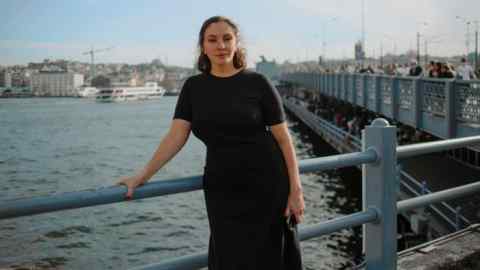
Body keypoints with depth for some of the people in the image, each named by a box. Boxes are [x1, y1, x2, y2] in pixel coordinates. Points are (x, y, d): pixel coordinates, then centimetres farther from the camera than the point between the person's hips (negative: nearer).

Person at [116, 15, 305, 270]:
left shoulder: (257, 83, -5)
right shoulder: (193, 87, 5)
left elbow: (283, 138, -4)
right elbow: (176, 136, 0)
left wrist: (296, 190, -9)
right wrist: (142, 176, -8)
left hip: (265, 186, -2)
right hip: (220, 190, 3)